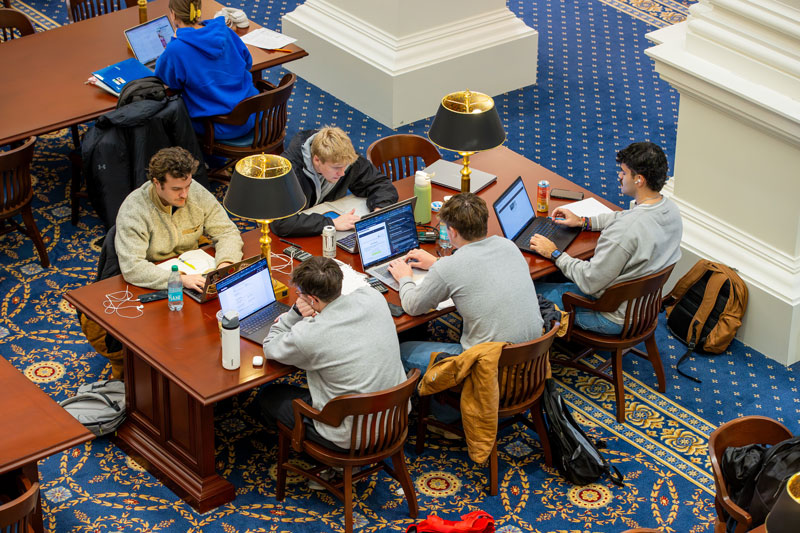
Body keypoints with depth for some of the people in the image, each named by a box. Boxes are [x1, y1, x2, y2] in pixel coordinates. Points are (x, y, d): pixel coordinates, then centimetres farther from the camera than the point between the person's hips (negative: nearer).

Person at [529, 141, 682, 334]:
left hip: (616, 319, -9)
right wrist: (583, 221, 11)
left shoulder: (625, 231, -36)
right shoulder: (670, 208, -7)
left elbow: (589, 282, -27)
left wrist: (555, 253, -14)